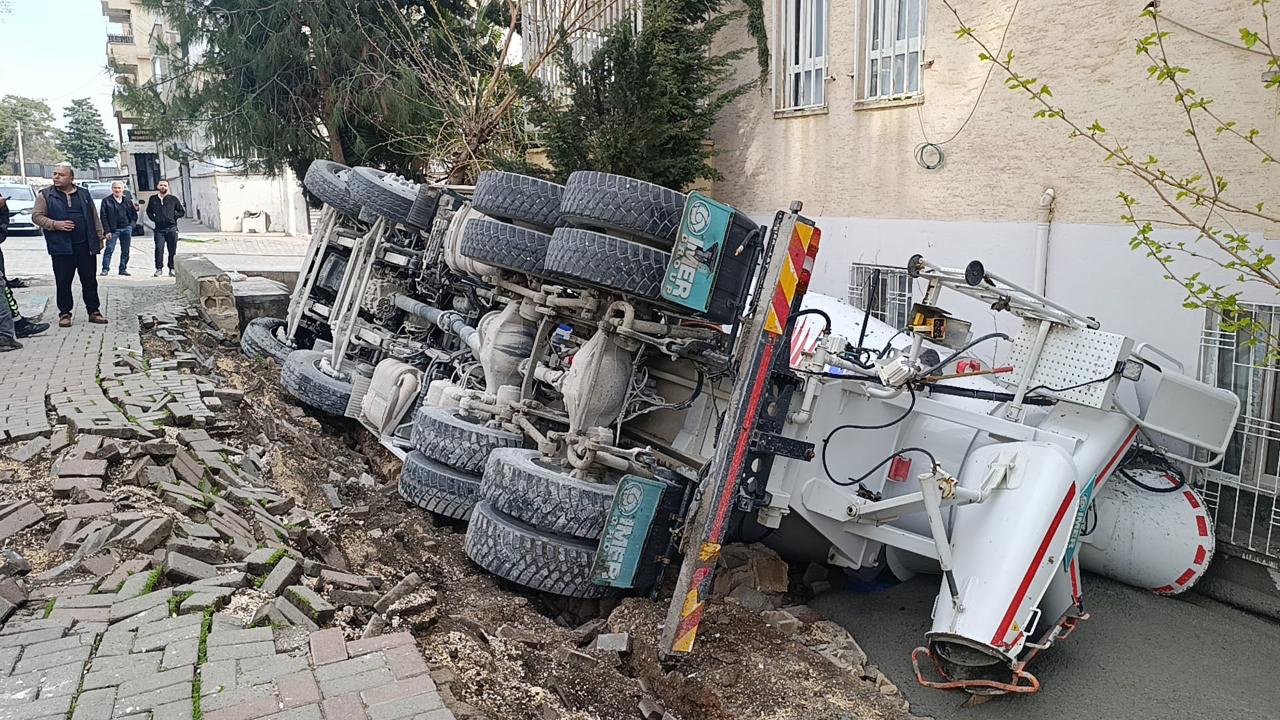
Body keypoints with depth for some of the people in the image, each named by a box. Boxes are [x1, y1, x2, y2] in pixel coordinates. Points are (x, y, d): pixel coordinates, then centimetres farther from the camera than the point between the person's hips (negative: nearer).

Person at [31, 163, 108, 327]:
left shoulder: (84, 194, 11)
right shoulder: (45, 195, 3)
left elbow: (94, 217, 14)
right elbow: (36, 216, 0)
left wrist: (100, 236, 10)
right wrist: (55, 224, -15)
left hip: (86, 246, 2)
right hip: (61, 247, -2)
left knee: (90, 281, 6)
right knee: (63, 282, 3)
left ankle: (93, 311, 14)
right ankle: (64, 313, 13)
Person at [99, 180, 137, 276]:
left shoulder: (128, 200, 9)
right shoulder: (107, 200, 0)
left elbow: (134, 214, 15)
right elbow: (103, 216, -3)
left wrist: (131, 224, -3)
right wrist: (107, 230, -10)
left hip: (126, 229, 3)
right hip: (113, 229, -3)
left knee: (125, 251, 6)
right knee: (109, 249, -6)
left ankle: (123, 269, 14)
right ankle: (105, 269, -2)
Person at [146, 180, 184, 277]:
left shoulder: (173, 199, 6)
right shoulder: (153, 199, 11)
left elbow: (182, 212, 12)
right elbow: (149, 211, 26)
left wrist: (174, 216, -1)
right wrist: (153, 218, 10)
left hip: (171, 228, -1)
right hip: (159, 229, 1)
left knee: (172, 250, 2)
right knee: (159, 249, -10)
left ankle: (172, 269, 11)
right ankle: (159, 269, -3)